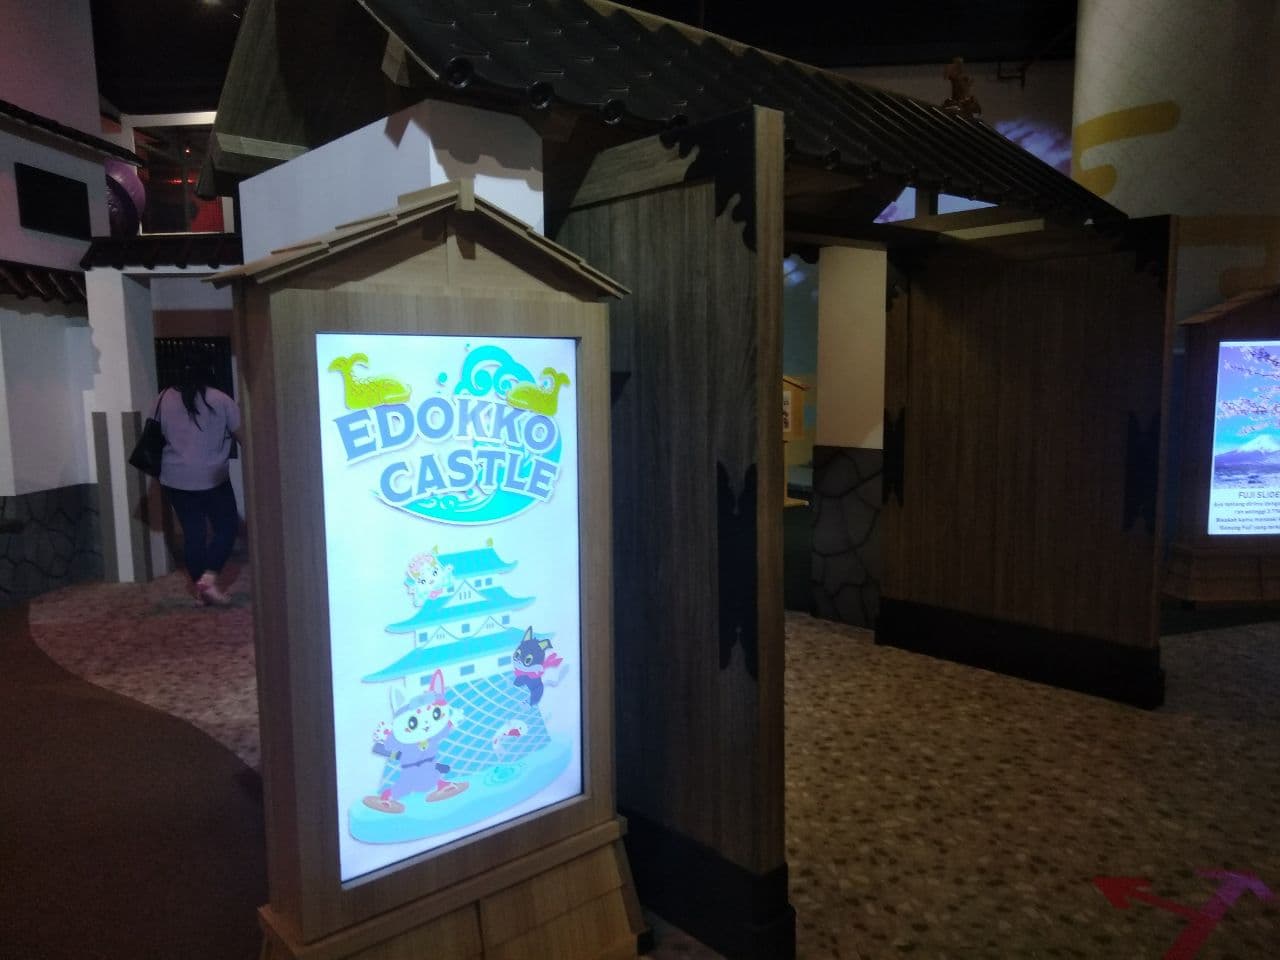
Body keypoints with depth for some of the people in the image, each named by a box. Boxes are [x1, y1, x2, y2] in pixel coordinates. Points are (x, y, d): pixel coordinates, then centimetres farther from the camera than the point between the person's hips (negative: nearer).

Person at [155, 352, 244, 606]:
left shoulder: (163, 399, 5)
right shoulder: (221, 400, -5)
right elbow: (241, 435, 0)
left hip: (176, 480, 4)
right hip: (212, 479, -4)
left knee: (192, 533, 9)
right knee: (227, 527, 7)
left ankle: (200, 590, 12)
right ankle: (208, 579, -7)